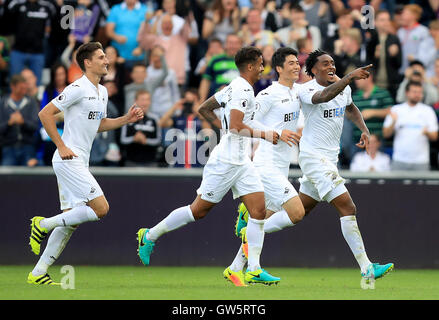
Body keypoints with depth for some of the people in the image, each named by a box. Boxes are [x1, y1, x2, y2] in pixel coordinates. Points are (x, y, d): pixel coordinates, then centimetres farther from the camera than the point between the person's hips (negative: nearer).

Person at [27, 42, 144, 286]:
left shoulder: (102, 92, 16)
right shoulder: (78, 89, -12)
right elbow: (45, 114, -14)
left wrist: (125, 119, 13)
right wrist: (62, 147, -17)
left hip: (79, 162, 9)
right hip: (69, 159, -9)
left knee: (70, 222, 6)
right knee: (100, 208, -15)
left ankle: (38, 274, 7)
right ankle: (44, 224, -5)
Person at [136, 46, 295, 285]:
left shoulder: (234, 87, 15)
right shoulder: (242, 89, -15)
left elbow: (204, 109, 23)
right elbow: (236, 127, -24)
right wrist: (265, 134, -16)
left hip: (241, 162, 10)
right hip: (225, 160, -10)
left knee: (259, 209, -3)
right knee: (199, 210, -1)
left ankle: (253, 270, -5)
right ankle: (150, 236, 16)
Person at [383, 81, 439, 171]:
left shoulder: (428, 111, 5)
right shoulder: (396, 110, 7)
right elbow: (386, 134, 5)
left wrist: (427, 133, -20)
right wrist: (393, 123, -13)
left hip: (421, 160, -1)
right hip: (400, 160, 1)